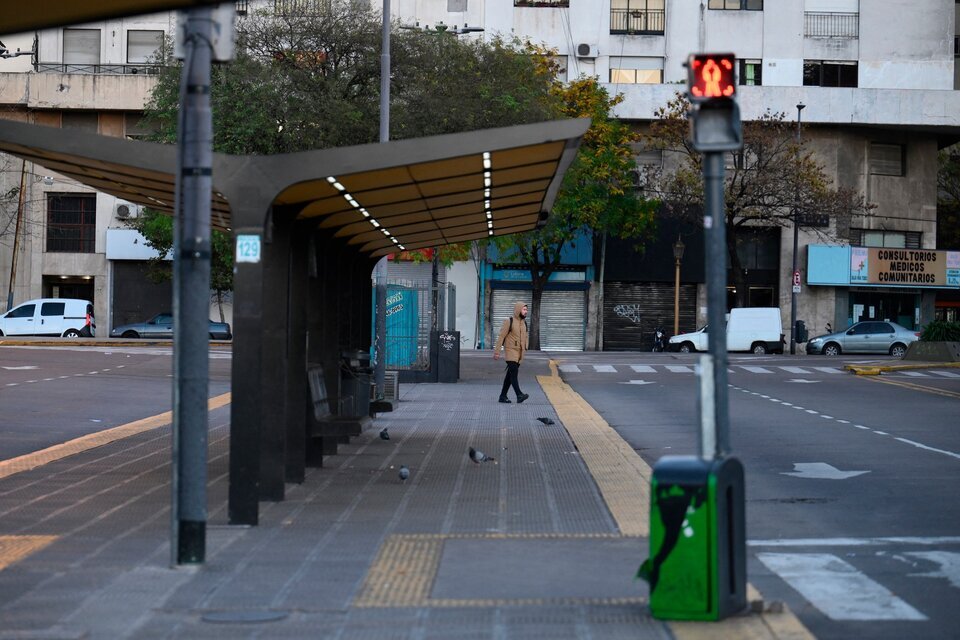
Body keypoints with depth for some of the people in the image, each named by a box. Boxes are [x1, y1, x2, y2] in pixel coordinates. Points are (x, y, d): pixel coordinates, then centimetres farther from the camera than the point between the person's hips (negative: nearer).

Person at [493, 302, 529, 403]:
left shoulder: (523, 322, 11)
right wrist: (496, 352, -14)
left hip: (519, 353, 7)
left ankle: (503, 396, 13)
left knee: (510, 375, 8)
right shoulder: (509, 321, -11)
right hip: (510, 351, -7)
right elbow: (501, 337, -12)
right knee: (514, 373, -18)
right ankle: (519, 395, -29)